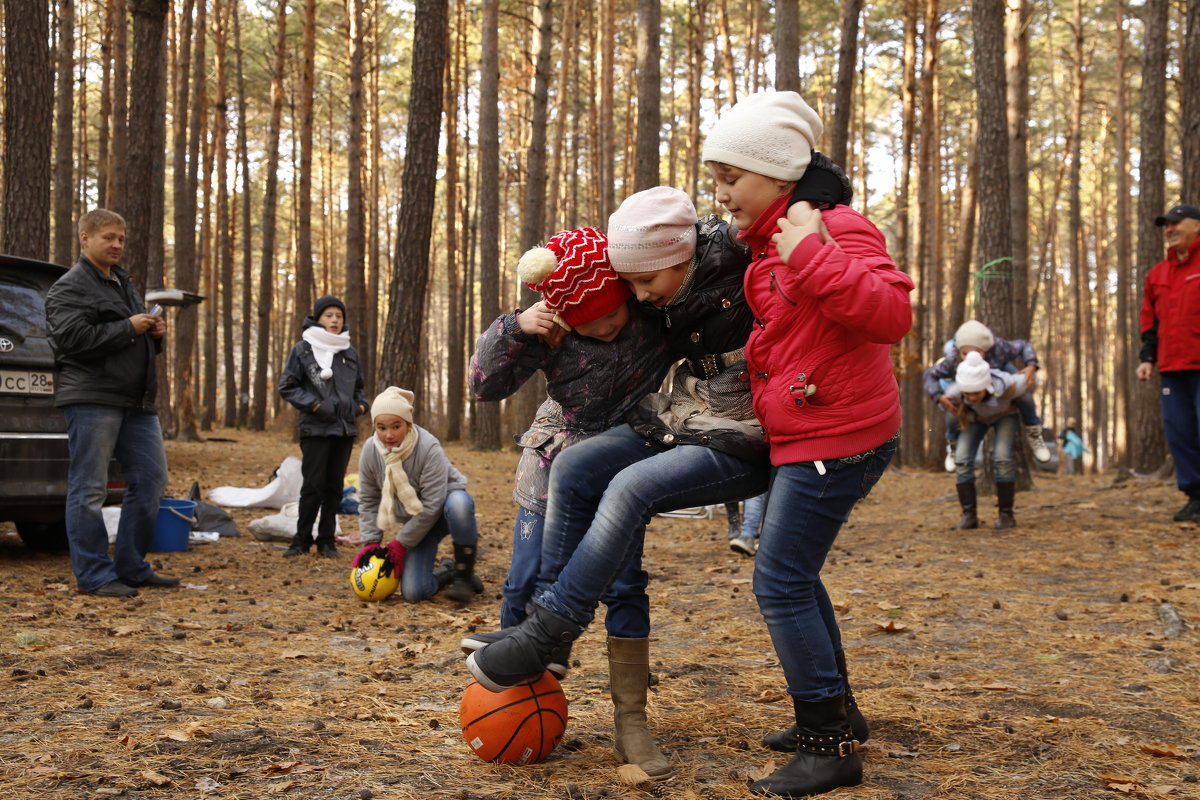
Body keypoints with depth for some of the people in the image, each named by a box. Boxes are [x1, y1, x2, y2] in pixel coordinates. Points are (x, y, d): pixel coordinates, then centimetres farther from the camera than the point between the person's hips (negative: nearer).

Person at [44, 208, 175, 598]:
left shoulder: (124, 283, 24)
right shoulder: (70, 287, -4)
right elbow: (71, 337, -19)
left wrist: (155, 334, 9)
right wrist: (129, 328, -16)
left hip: (136, 400, 9)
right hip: (92, 399, -9)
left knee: (151, 479, 7)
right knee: (89, 489, -4)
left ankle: (132, 567, 16)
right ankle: (94, 574, 1)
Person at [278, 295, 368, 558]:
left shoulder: (350, 352, 11)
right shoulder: (303, 349, -2)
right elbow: (287, 386, -1)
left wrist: (361, 405, 4)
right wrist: (314, 405, -12)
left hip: (345, 429, 4)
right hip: (316, 428, -4)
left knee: (334, 485, 7)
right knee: (313, 484, -4)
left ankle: (326, 541, 15)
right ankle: (302, 540, 8)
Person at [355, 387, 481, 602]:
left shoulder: (429, 448, -29)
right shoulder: (370, 451, -14)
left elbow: (431, 506, -28)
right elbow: (368, 500, 0)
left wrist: (401, 543, -23)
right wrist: (370, 541, -9)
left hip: (445, 506, -4)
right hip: (416, 520, 4)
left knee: (459, 503, -43)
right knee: (412, 593, -13)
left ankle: (465, 574, -20)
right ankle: (448, 571, 21)